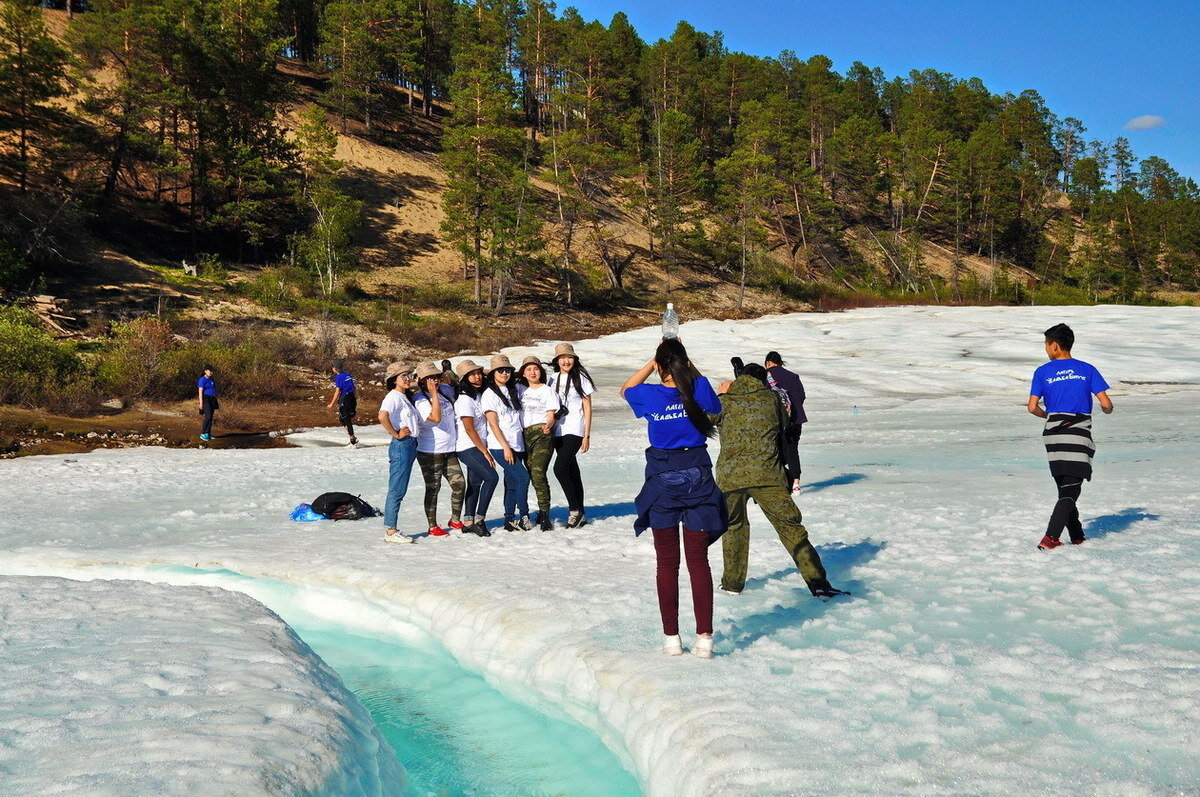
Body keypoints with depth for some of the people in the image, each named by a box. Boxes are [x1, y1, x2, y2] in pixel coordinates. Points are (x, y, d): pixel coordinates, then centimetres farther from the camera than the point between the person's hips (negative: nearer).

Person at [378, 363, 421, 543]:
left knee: (400, 490, 12)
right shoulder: (393, 397, -12)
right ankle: (390, 530, 0)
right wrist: (396, 434, -20)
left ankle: (391, 529, 17)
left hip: (411, 445, 10)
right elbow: (383, 417, -30)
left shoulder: (405, 397, 17)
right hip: (401, 446, -10)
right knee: (396, 489, -5)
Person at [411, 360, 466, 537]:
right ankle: (432, 527, 10)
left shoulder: (444, 393, 11)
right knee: (433, 488, 0)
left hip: (449, 450, 7)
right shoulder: (420, 400, -11)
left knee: (459, 484, 5)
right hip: (430, 452, -7)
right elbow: (436, 417, -27)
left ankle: (455, 520, 21)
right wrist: (434, 393, -24)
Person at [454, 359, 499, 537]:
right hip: (468, 448, -8)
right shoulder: (465, 399, -14)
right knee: (491, 477, -15)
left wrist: (484, 450, 8)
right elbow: (469, 429, -16)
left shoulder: (480, 394, 10)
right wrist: (485, 452, -14)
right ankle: (479, 519, -11)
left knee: (475, 483, 8)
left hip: (477, 447, 8)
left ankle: (468, 522, 11)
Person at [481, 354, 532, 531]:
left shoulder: (515, 389, 12)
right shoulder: (489, 394, -5)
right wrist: (506, 447, -15)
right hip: (500, 447, -6)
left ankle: (509, 521, 12)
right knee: (523, 477, -17)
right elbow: (493, 424, -10)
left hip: (517, 445, 6)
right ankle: (524, 516, -8)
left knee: (512, 483, 7)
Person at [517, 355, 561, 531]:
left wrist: (548, 425, -23)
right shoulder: (522, 391, 19)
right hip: (525, 435, 5)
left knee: (538, 473, -18)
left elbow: (551, 414, -3)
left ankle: (545, 515, -19)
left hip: (542, 434, -5)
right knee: (533, 475, 3)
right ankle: (543, 511, 14)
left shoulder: (547, 390, 4)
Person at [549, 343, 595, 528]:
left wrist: (587, 435, -7)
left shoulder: (580, 378, -3)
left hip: (574, 430, -5)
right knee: (572, 471, 9)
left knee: (560, 468, -18)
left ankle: (575, 510, -8)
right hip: (558, 431, 5)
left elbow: (587, 408, -3)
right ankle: (579, 513, 16)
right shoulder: (554, 379, 11)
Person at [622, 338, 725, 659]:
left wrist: (653, 362, 10)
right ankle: (704, 637, 4)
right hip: (697, 478, 0)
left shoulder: (649, 395, -9)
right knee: (698, 561, 6)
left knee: (667, 563, 9)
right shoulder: (699, 388, -9)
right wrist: (688, 365, 14)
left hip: (662, 480, 0)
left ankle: (671, 638, 12)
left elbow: (626, 389, 16)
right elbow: (715, 407, 15)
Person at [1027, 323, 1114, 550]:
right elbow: (1106, 403, -3)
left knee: (1065, 488, 15)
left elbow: (1033, 407, -2)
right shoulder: (1087, 369, 2)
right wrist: (1107, 409, 21)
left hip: (1053, 434, 2)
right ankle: (1050, 537, -17)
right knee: (1071, 490, -3)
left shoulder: (1042, 372, 2)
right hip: (1079, 434, -2)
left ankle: (1077, 537, 21)